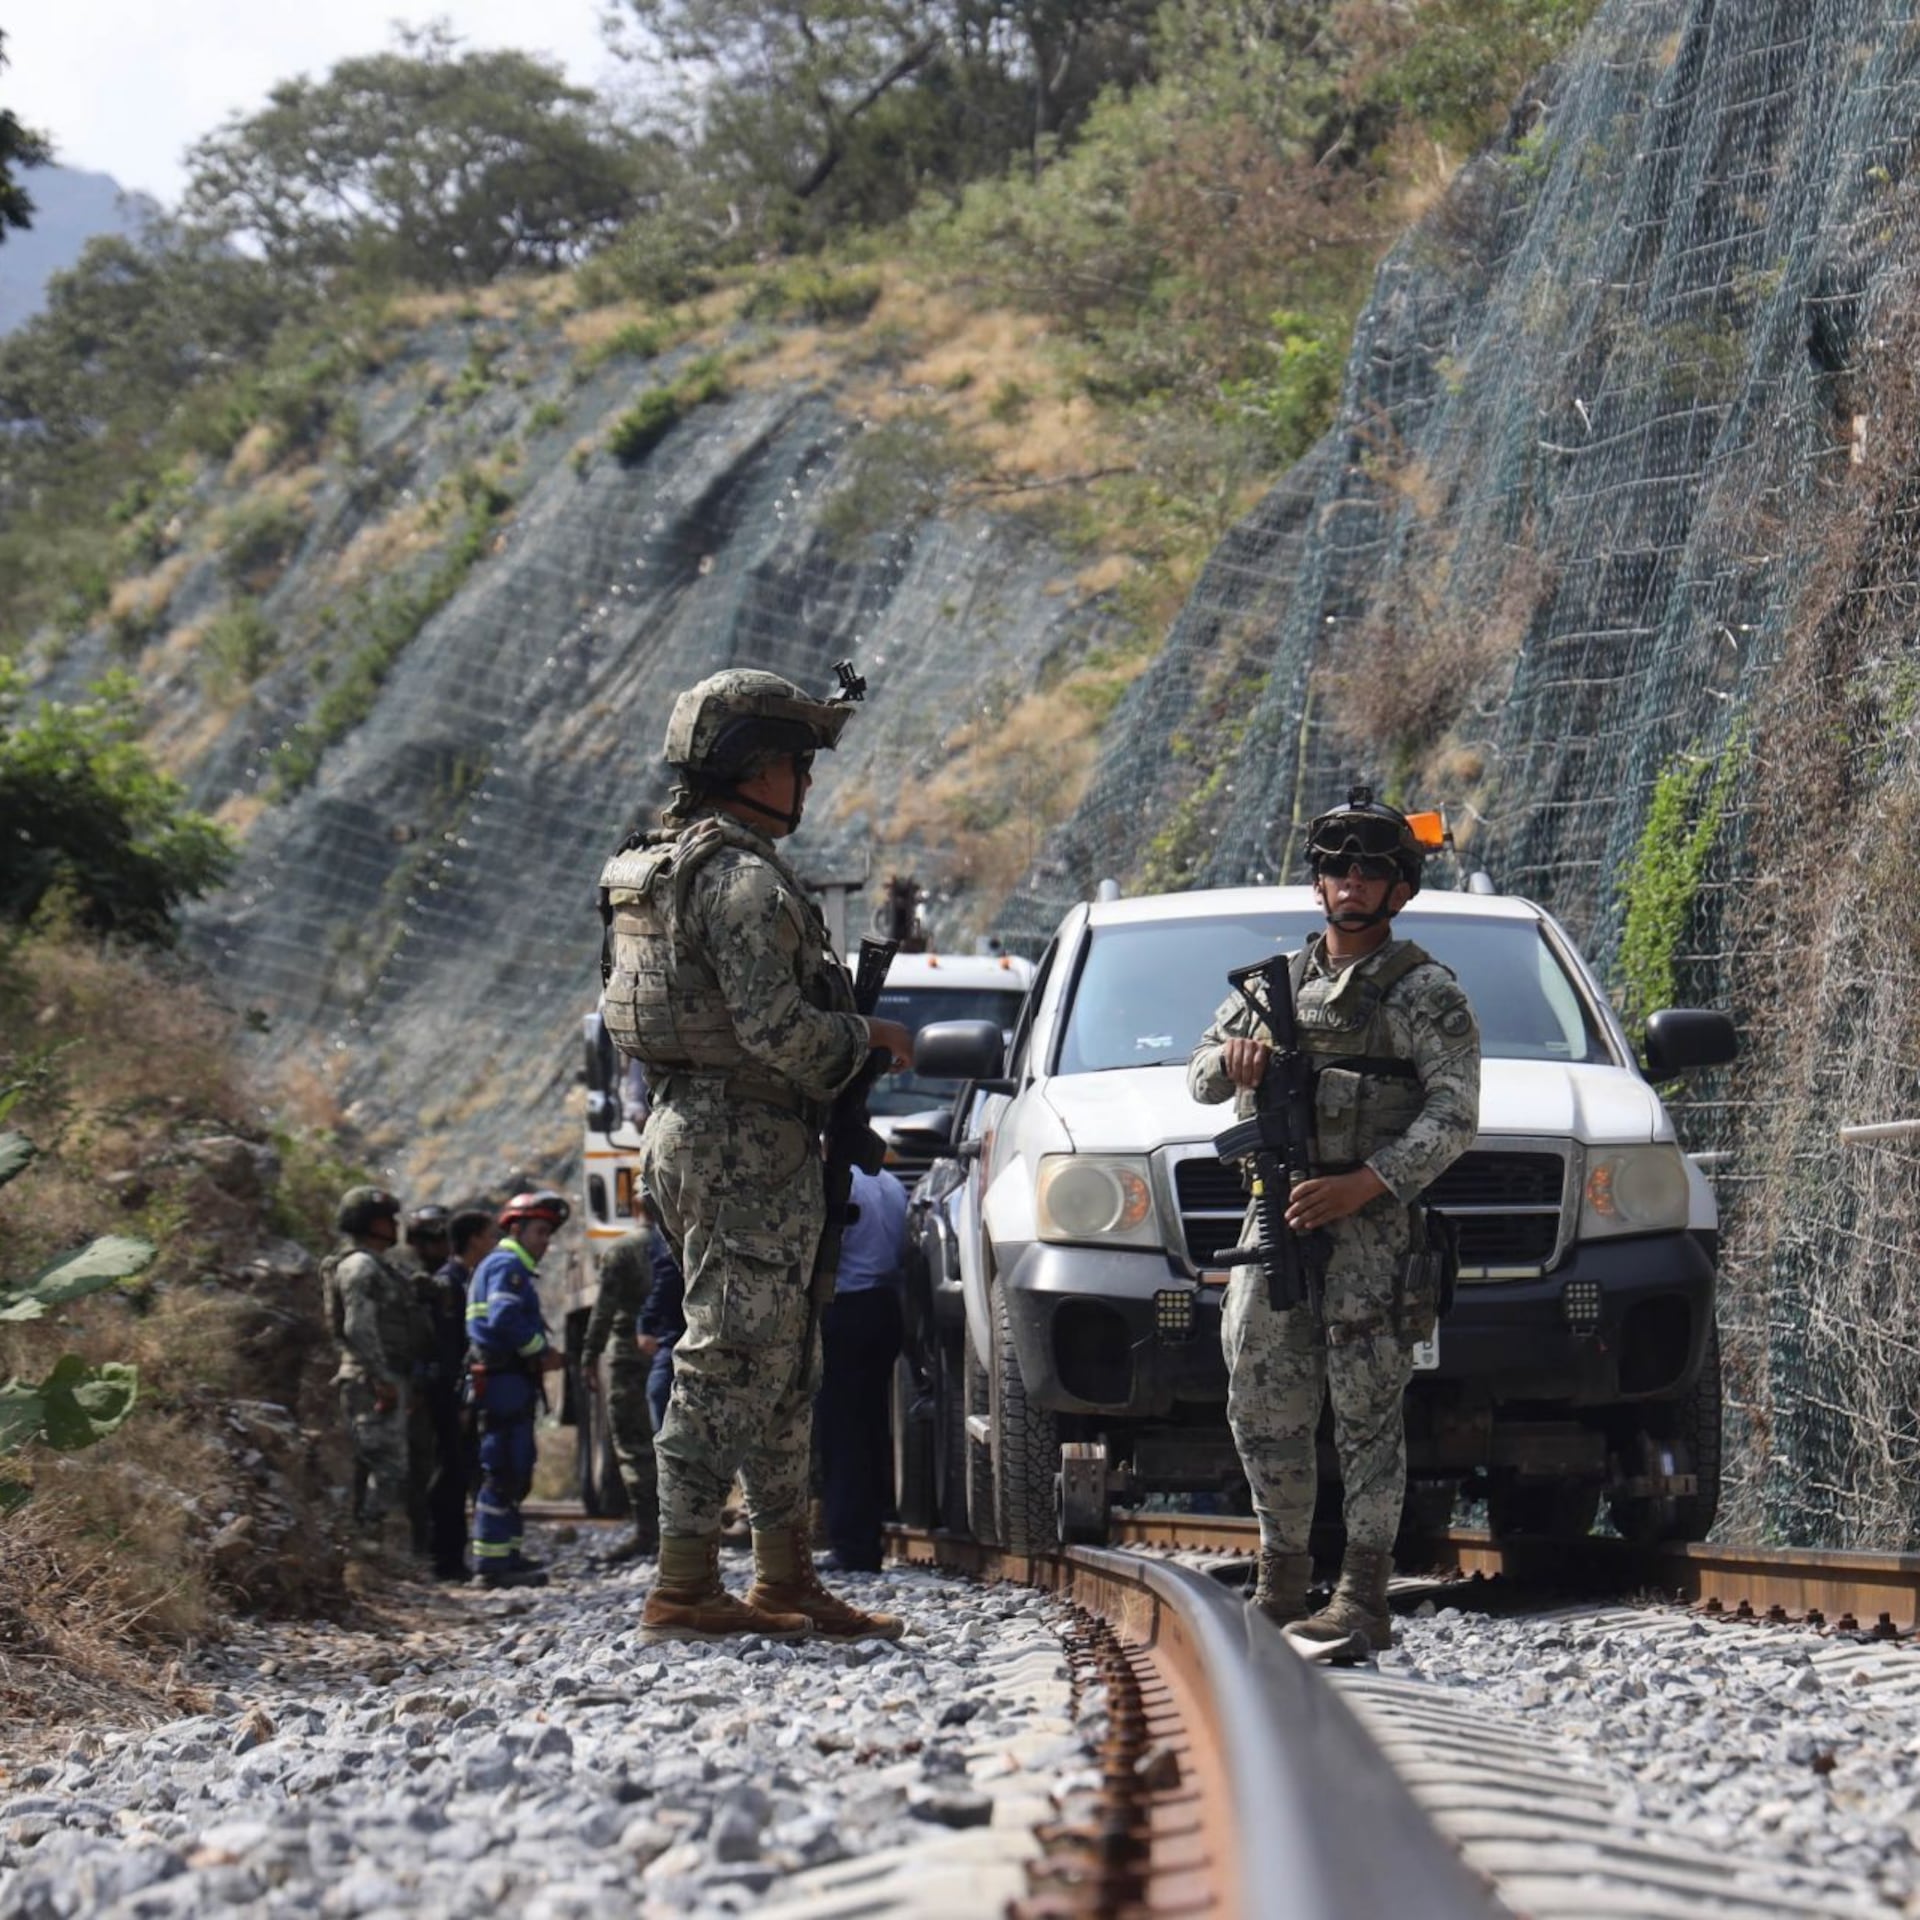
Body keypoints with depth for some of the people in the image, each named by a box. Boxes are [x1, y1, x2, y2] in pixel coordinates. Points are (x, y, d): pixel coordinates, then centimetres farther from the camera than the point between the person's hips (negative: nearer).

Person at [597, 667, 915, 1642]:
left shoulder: (663, 865, 16)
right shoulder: (742, 877, -16)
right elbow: (780, 1032, -23)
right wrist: (870, 1038, -6)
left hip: (686, 1126, 11)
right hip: (746, 1147, -11)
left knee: (781, 1369, 14)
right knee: (731, 1367, -7)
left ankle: (787, 1580, 18)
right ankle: (684, 1590, -6)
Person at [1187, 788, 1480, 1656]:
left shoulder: (1425, 992, 1)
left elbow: (1454, 1113, -8)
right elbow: (1199, 1078, 20)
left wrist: (1363, 1186, -19)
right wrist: (1234, 1058, -6)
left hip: (1371, 1224, -5)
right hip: (1274, 1216, 6)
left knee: (1366, 1414, -7)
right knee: (1264, 1406, 6)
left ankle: (1364, 1600, -7)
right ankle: (1281, 1583, 17)